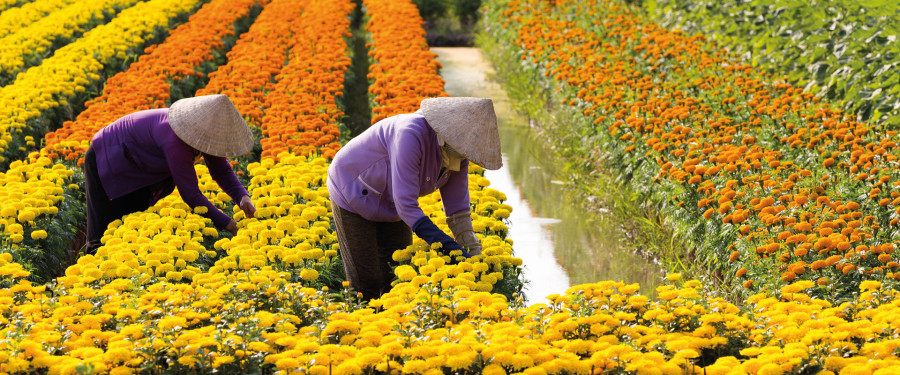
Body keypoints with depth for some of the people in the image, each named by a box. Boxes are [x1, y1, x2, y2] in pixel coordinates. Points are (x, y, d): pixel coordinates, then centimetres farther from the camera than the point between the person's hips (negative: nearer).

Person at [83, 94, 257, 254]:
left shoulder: (205, 131, -17)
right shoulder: (175, 140, -41)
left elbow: (222, 170, -2)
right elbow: (190, 194, -38)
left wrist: (242, 196, -21)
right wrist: (229, 225, -33)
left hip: (139, 171, 8)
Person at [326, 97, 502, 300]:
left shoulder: (457, 155, -15)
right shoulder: (411, 134, -39)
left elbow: (458, 210, -7)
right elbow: (406, 205, -39)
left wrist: (475, 253, -17)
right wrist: (449, 247, -42)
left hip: (390, 206, 7)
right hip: (352, 195, -7)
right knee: (366, 283, -8)